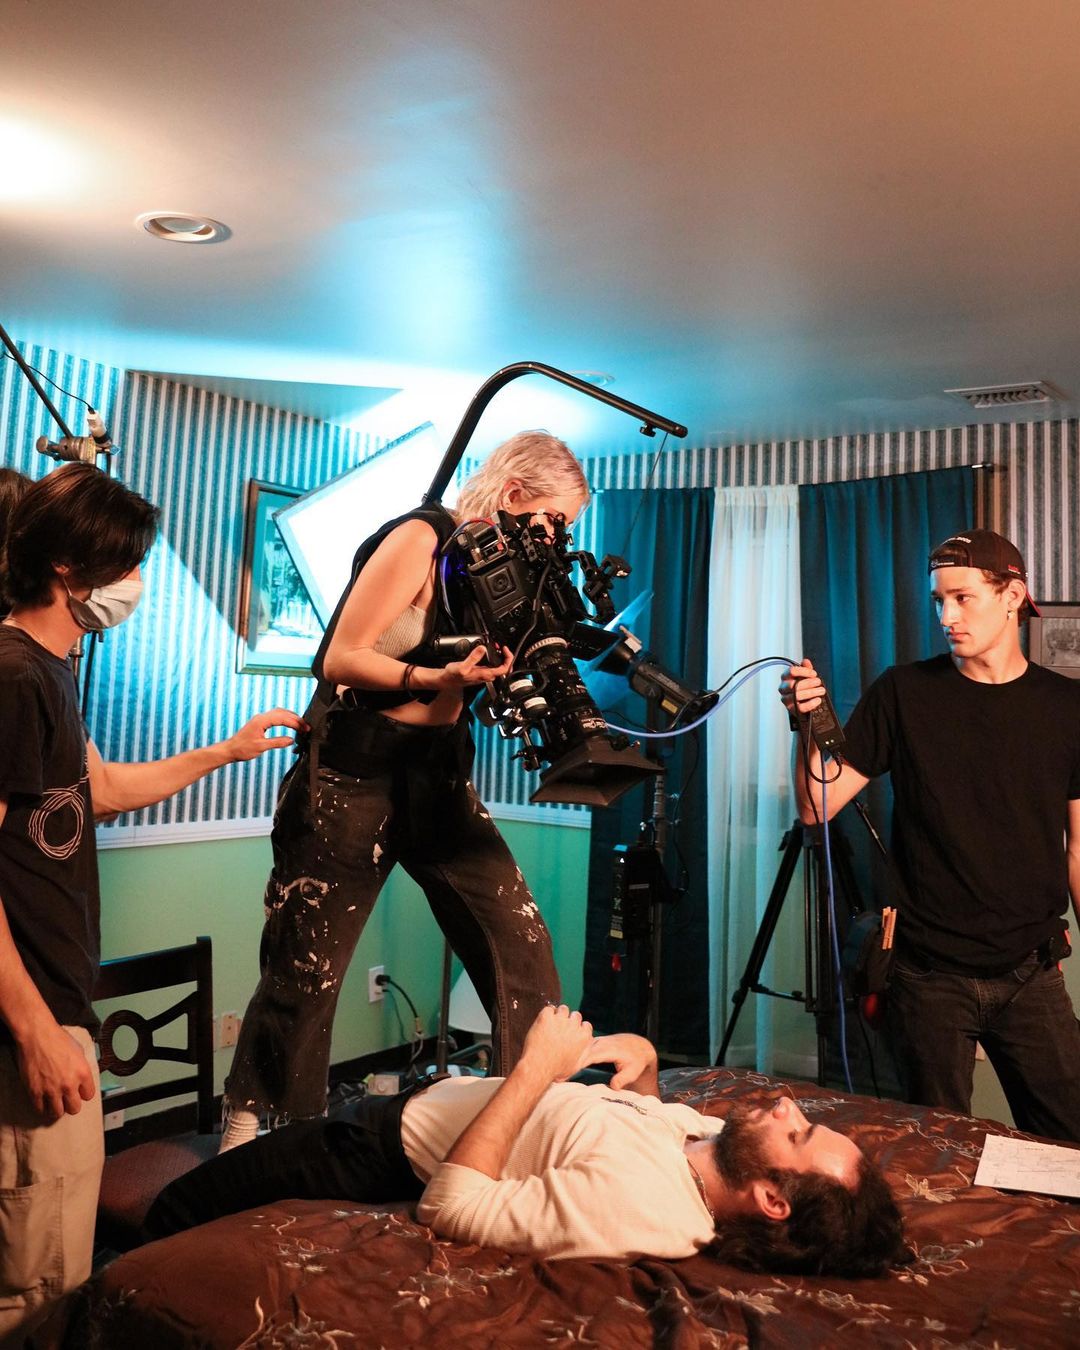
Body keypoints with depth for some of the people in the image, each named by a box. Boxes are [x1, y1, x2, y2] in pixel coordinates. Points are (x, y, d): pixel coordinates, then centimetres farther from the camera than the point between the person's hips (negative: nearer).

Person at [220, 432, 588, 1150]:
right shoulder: (421, 538, -11)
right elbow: (340, 659, -15)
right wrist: (437, 677, -27)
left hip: (439, 781, 7)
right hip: (353, 782, -6)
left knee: (522, 943, -1)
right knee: (307, 969, 3)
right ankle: (250, 1121, 24)